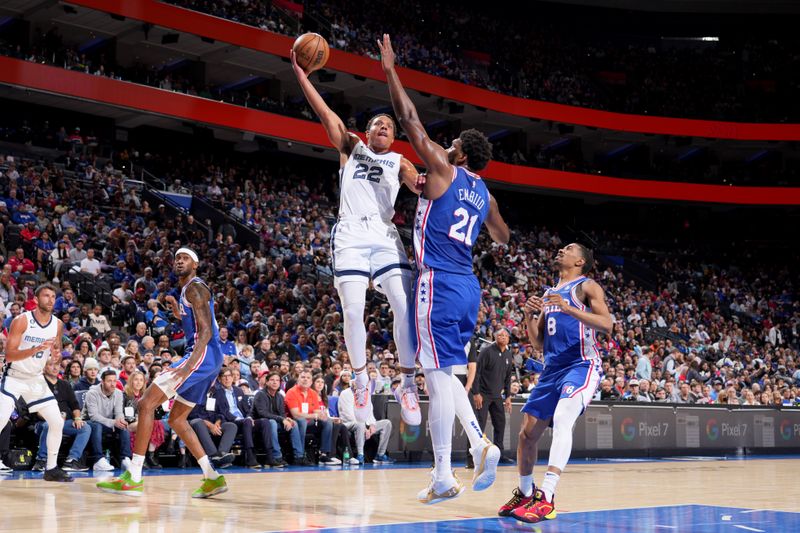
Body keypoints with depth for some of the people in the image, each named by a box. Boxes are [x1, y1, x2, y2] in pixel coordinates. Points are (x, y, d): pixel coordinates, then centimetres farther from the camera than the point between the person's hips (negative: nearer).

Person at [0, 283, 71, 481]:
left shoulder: (57, 325, -2)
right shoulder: (22, 320, -17)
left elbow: (57, 353, 11)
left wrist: (57, 357, -14)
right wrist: (36, 349, -34)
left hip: (36, 379, 5)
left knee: (57, 422, 1)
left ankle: (51, 469, 15)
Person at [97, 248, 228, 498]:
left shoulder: (195, 287, -7)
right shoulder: (187, 290, 24)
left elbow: (206, 330, -19)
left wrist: (189, 364, -31)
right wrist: (179, 313, 24)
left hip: (203, 355, -11)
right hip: (208, 358, 11)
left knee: (147, 403, -13)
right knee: (177, 419, 17)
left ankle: (133, 477, -16)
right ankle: (213, 478, 15)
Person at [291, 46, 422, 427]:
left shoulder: (398, 162, 18)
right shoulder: (351, 147, 19)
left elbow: (418, 184, -2)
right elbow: (325, 113, 12)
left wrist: (424, 183, -26)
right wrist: (301, 75, 5)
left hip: (384, 236, 1)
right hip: (351, 235, 0)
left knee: (405, 305, -14)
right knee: (353, 310, -11)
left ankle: (408, 384, -6)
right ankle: (362, 380, 6)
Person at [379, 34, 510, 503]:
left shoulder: (444, 171, -2)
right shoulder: (485, 194, 16)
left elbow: (410, 120, -3)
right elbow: (503, 237, 34)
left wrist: (390, 71, 4)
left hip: (439, 284, -7)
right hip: (468, 287, 7)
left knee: (439, 376, -7)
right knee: (446, 373, 18)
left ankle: (444, 478, -6)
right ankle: (482, 444, 2)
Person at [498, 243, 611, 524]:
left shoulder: (586, 286, 0)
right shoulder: (548, 294, 20)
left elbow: (606, 324, -16)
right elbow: (539, 342, 20)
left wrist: (568, 308, -25)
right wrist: (529, 316, 2)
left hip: (582, 366, -8)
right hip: (552, 369, 8)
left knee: (561, 420, -30)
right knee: (527, 433, 7)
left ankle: (546, 498, -36)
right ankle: (524, 493, 28)